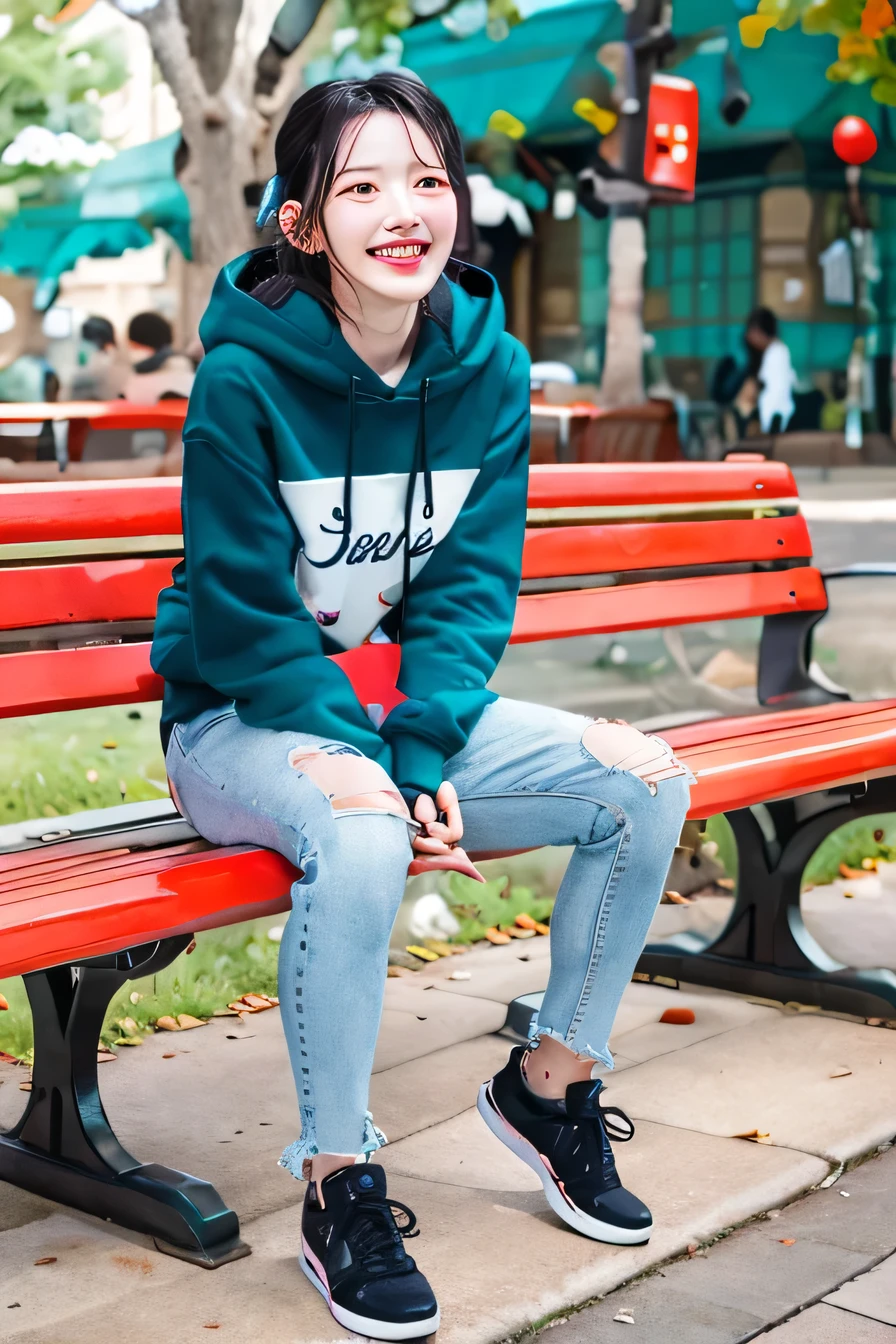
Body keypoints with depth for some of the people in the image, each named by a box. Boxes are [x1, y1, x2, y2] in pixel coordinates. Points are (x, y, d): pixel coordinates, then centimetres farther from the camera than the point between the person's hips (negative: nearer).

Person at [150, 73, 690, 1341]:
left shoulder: (490, 369, -4)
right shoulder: (244, 377, -18)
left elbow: (471, 590, -5)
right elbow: (245, 614, -16)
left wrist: (423, 757, -18)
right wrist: (366, 768, -24)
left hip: (408, 702, 5)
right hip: (242, 720, -5)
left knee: (647, 779, -10)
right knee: (359, 837, -37)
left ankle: (550, 1082, 10)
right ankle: (337, 1188, -17)